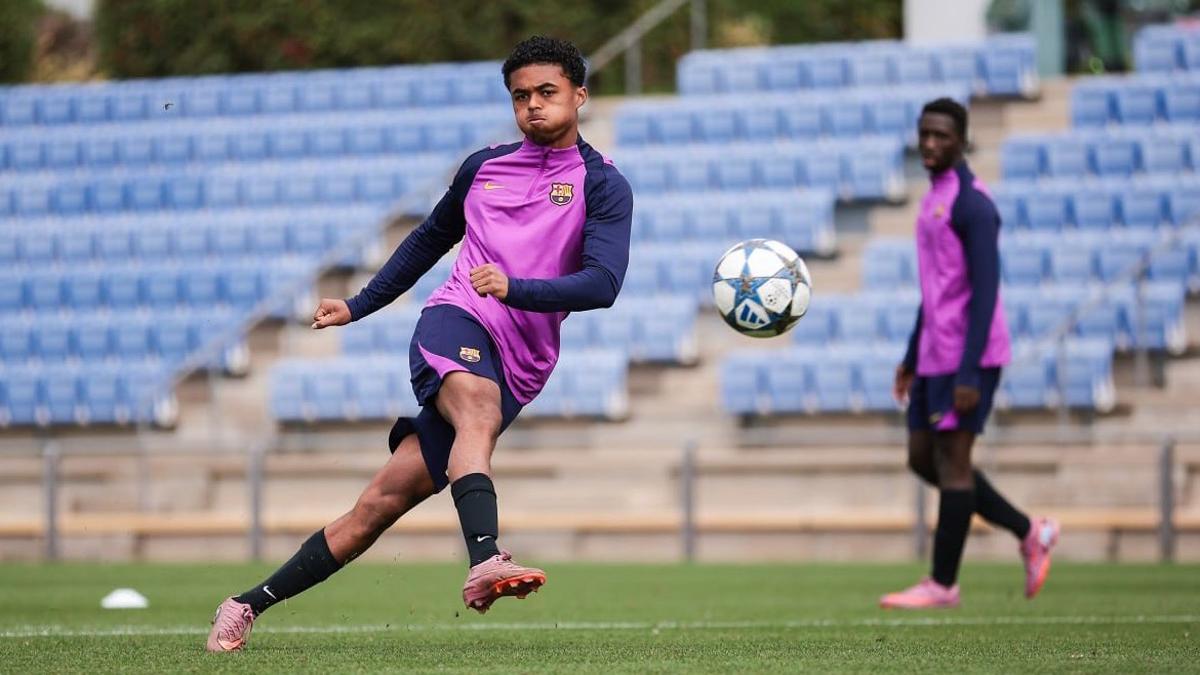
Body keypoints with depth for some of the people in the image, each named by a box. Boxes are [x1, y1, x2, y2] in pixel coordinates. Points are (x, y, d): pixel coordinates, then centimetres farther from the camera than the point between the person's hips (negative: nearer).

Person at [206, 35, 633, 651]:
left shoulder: (602, 186, 3)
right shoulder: (485, 166, 17)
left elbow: (603, 283, -12)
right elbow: (430, 238, 35)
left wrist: (515, 288, -26)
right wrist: (358, 306, 38)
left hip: (513, 371, -1)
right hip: (455, 321, 1)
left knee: (380, 506, -7)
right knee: (478, 410, -36)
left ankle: (250, 605, -4)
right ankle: (485, 562, -53)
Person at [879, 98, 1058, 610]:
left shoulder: (972, 204, -14)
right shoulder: (934, 199, 16)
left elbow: (985, 290, -19)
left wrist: (968, 374, -23)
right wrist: (912, 359, 23)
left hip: (967, 357, -10)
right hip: (935, 355, 10)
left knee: (951, 461, -5)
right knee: (923, 459, 11)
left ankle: (943, 584, 3)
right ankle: (1029, 533, 18)